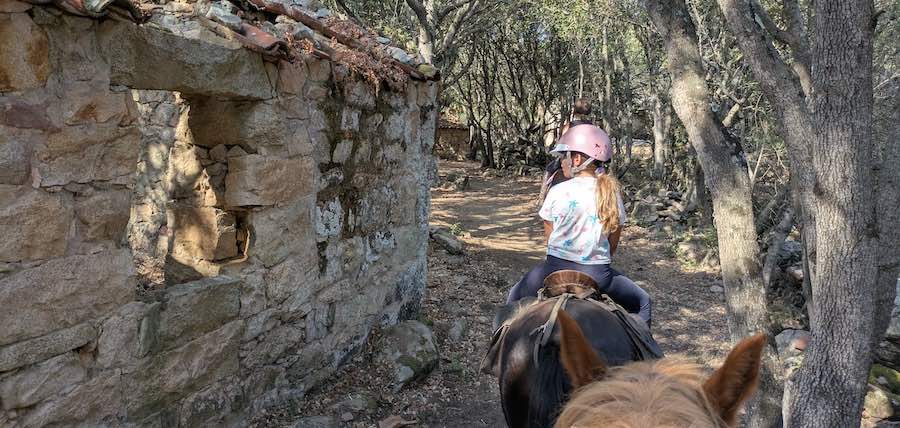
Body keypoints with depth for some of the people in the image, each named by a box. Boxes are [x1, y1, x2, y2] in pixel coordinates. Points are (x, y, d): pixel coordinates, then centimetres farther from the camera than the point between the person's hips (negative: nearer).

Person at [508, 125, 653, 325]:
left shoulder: (557, 192, -7)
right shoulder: (612, 194, 1)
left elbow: (549, 235, 4)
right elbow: (613, 242, 8)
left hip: (556, 269, -1)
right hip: (597, 272, 1)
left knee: (516, 297, 25)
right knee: (642, 303, 24)